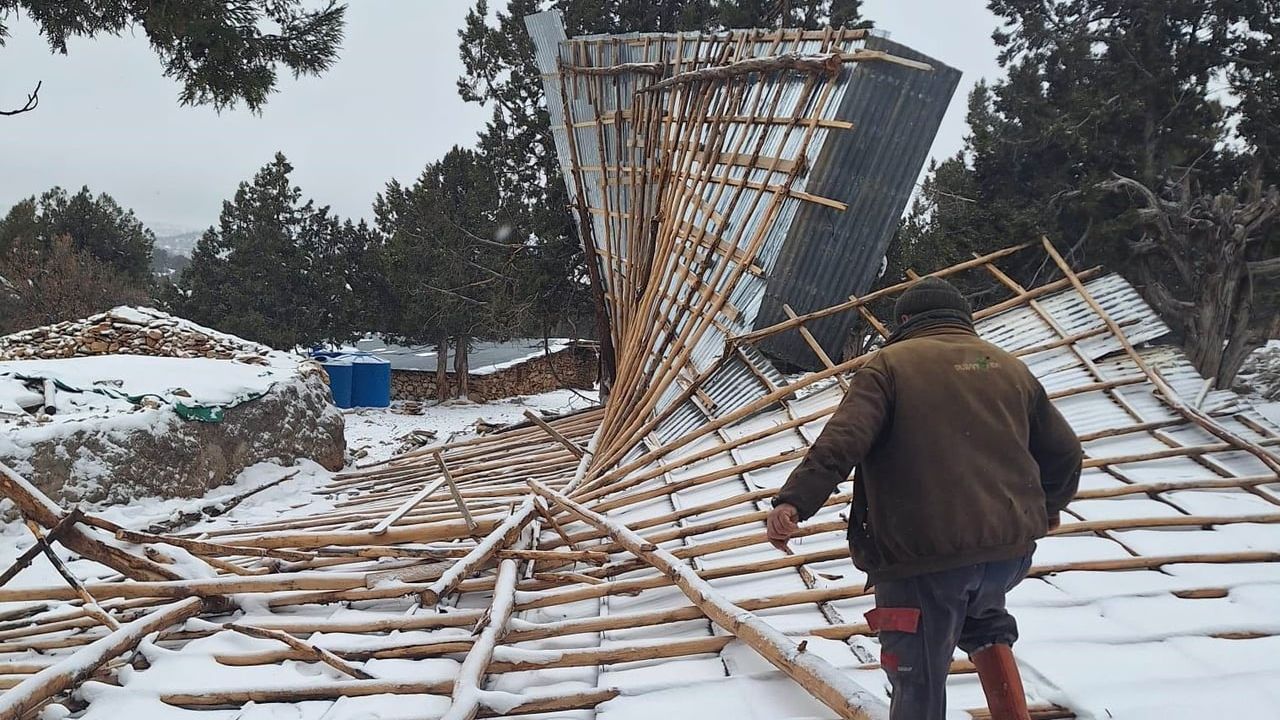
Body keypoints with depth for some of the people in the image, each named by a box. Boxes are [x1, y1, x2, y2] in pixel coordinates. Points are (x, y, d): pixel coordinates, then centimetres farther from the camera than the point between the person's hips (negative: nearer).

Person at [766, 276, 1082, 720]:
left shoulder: (889, 364, 0)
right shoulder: (1012, 369, 16)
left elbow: (843, 439, -17)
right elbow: (1064, 451, 22)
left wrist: (795, 500, -26)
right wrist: (1048, 506, 40)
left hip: (923, 554, -5)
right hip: (1010, 548, 5)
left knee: (920, 685, 6)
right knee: (982, 620, 36)